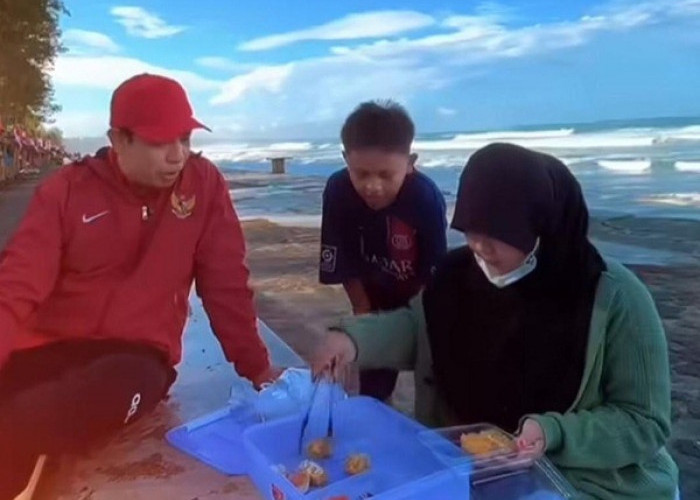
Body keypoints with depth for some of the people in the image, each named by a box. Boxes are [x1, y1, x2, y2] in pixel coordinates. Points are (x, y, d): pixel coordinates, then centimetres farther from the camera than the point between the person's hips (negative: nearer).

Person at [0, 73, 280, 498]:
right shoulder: (67, 190, -1)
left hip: (136, 355, -1)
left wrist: (256, 367, -1)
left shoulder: (204, 184, -2)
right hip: (47, 347, 2)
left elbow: (226, 285, -1)